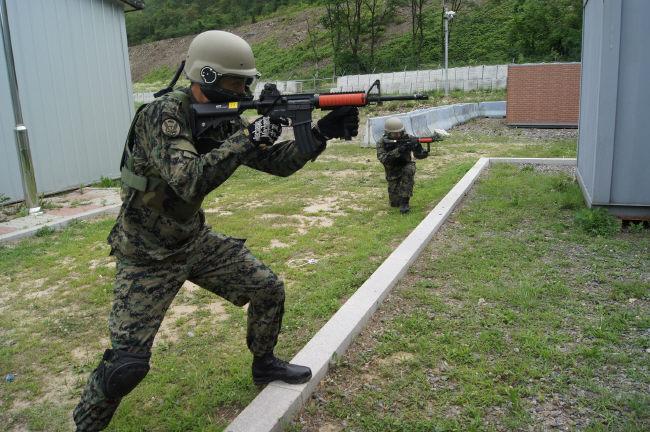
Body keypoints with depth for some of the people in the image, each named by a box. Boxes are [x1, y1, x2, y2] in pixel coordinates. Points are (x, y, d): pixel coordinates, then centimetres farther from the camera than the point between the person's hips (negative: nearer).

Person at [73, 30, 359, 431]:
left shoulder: (223, 120, -3)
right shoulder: (162, 115, -25)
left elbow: (278, 162, -1)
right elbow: (190, 181, -40)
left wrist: (323, 131, -13)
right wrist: (248, 138, -37)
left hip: (196, 240, 7)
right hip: (147, 255, -7)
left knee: (270, 290, 8)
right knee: (128, 362, -7)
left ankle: (264, 363, 34)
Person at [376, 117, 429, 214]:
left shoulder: (408, 138, -16)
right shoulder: (382, 142, -18)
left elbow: (419, 155, -19)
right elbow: (383, 159, -33)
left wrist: (419, 150, -43)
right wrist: (398, 151, -45)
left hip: (406, 167, 0)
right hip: (393, 173, 0)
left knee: (409, 170, -37)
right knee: (395, 203, -7)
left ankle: (404, 202, -28)